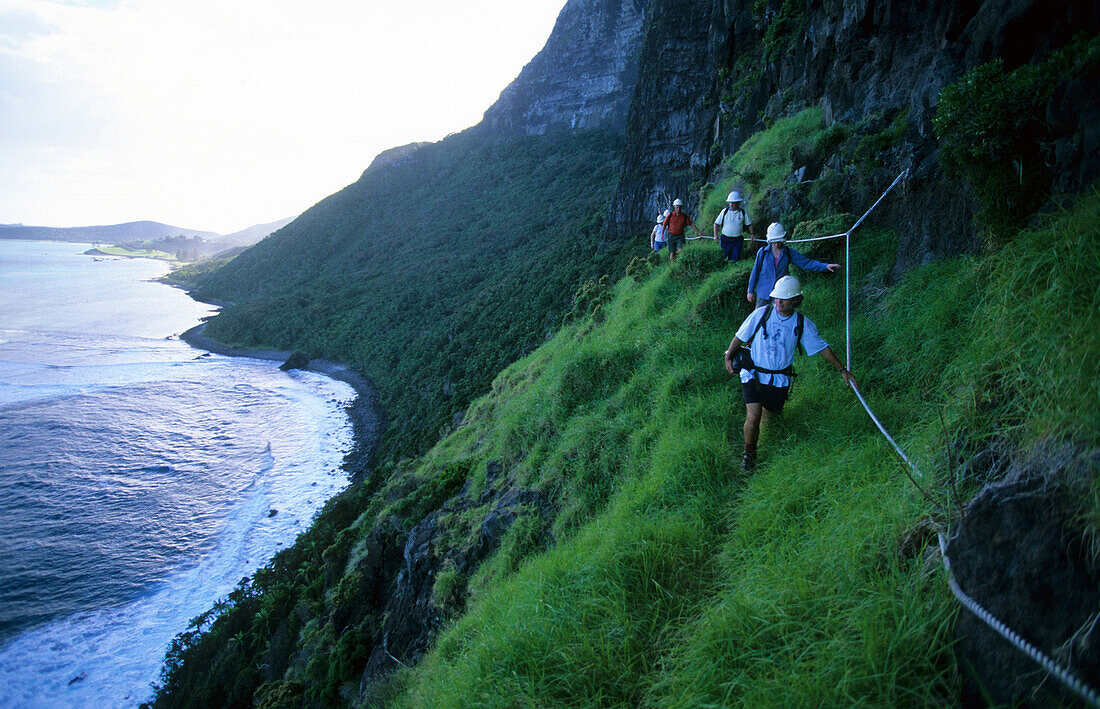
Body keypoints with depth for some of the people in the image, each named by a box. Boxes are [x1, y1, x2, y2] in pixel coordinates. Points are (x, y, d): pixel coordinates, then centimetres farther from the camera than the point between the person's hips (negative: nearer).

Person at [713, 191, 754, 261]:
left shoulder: (743, 212, -2)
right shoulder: (725, 211, -4)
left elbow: (749, 224, 13)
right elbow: (716, 224, 1)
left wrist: (752, 233, 17)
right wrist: (716, 235, -5)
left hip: (737, 239, 0)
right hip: (726, 239, 1)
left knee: (735, 258, -8)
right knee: (727, 256, 9)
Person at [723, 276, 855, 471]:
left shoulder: (803, 324, -4)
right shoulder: (761, 314, -9)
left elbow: (822, 347, 7)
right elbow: (740, 336, 3)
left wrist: (842, 369, 11)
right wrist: (729, 356, -4)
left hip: (779, 379, 2)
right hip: (753, 373, -2)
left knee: (768, 418, 13)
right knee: (753, 418, -15)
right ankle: (749, 452, 10)